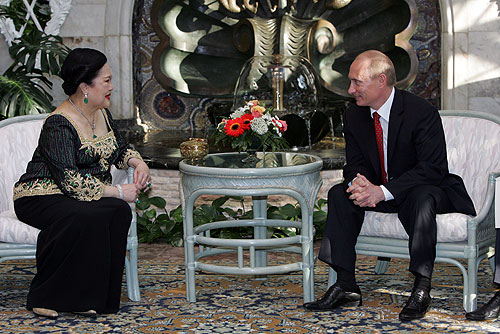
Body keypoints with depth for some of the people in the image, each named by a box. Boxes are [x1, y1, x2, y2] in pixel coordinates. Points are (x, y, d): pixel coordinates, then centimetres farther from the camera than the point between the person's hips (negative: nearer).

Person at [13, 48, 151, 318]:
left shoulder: (101, 114, 8)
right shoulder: (58, 124, -19)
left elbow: (119, 149, 25)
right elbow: (71, 181, -26)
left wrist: (138, 162, 3)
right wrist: (117, 192, -23)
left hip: (86, 197, 7)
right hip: (40, 197, -7)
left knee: (119, 212, -24)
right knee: (86, 217, -37)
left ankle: (92, 296, -17)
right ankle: (46, 297, -22)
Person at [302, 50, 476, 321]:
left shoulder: (422, 112, -21)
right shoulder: (354, 116, -2)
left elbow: (433, 168, -27)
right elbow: (355, 164, 3)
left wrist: (383, 191, -35)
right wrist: (358, 182, -26)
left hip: (426, 190, -6)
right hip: (380, 192, 6)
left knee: (422, 197, -38)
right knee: (339, 194, -15)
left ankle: (421, 287, -32)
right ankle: (345, 285, -17)